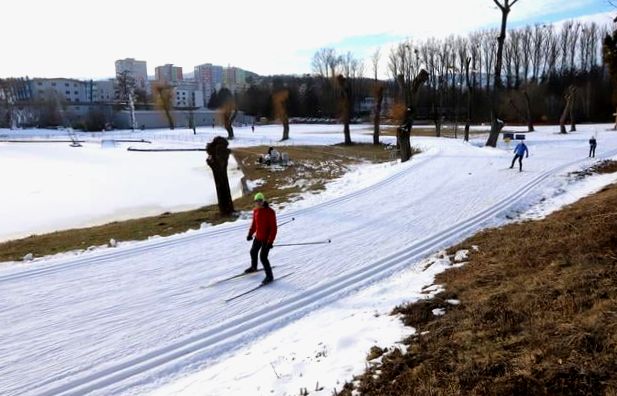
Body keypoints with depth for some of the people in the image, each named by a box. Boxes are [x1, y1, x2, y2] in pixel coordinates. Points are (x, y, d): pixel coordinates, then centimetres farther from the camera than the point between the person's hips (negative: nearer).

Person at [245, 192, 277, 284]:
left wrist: (270, 241, -26)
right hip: (258, 237, 8)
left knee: (263, 257, -10)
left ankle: (269, 276, 7)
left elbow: (273, 228, -22)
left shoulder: (270, 212, -22)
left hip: (267, 238, -8)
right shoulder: (255, 211, -2)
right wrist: (250, 234, 9)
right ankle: (253, 267, 53)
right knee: (253, 252, 25)